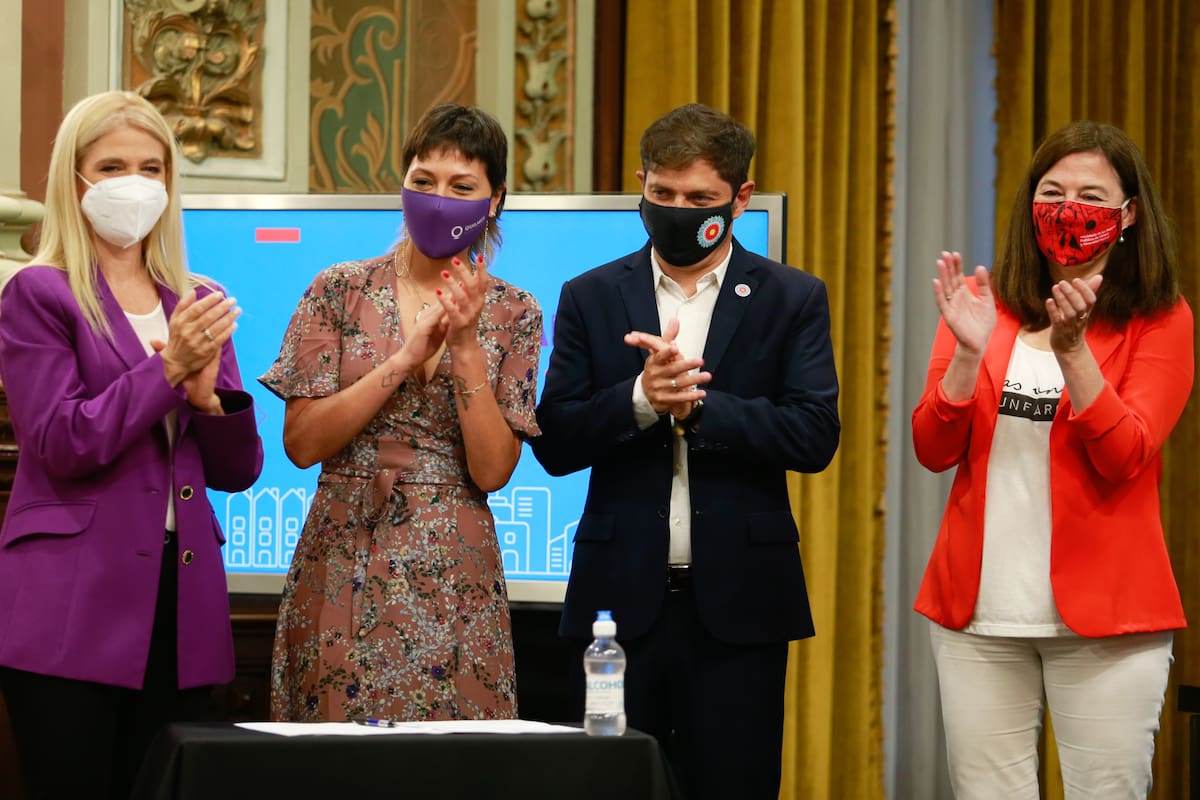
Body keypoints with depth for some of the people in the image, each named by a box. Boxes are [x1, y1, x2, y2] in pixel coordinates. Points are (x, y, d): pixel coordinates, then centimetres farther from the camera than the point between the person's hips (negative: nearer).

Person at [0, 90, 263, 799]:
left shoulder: (196, 304, 15)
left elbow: (239, 470, 13)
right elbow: (61, 446, -10)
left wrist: (208, 391, -6)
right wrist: (168, 370, -15)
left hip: (182, 606, 5)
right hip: (72, 609, -5)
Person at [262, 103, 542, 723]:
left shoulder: (513, 315, 5)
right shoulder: (340, 292, 2)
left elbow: (492, 471, -4)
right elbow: (301, 443, -5)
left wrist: (464, 346, -13)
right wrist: (407, 356, -12)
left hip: (455, 577, 1)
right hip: (343, 568, -1)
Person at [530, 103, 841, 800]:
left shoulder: (792, 299, 4)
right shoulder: (592, 298, 8)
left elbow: (815, 436, -7)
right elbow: (555, 443, 1)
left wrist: (695, 404, -17)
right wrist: (641, 398, -16)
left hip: (737, 605, -1)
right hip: (622, 596, 1)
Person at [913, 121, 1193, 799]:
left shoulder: (1160, 319, 1)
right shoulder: (985, 304, 9)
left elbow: (1124, 458, -11)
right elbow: (935, 451, 2)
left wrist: (1073, 348, -23)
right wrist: (969, 351, -13)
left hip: (1102, 615, -2)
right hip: (981, 613, 2)